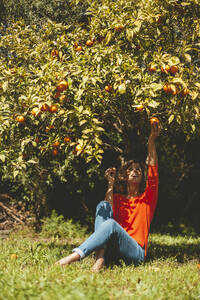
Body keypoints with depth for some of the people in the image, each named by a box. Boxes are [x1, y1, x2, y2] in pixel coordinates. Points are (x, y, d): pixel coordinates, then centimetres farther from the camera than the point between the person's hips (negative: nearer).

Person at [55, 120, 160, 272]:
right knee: (103, 205, -15)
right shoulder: (118, 198, 25)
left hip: (135, 253, -3)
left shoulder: (147, 198, 19)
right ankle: (101, 256, -38)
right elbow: (109, 213, 1)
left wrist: (152, 140, -3)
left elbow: (153, 168, 5)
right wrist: (111, 185, -1)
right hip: (113, 252, 3)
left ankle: (73, 257, -48)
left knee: (111, 224, -32)